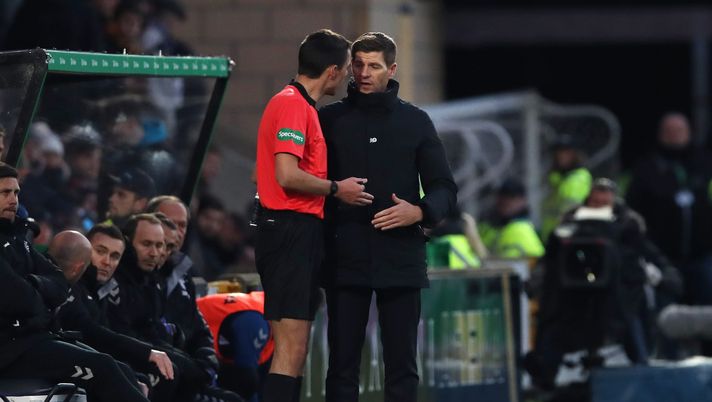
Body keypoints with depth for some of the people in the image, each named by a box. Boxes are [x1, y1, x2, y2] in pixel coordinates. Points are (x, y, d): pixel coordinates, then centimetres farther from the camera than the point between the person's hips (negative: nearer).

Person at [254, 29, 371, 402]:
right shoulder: (293, 105, -13)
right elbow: (287, 176, -22)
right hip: (290, 229, -11)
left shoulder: (301, 105, 19)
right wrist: (336, 188, -10)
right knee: (291, 352, -13)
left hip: (299, 234, 11)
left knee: (293, 350, 13)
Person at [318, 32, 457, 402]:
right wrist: (335, 192, -10)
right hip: (345, 259, 0)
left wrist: (420, 211, -12)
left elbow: (444, 188, 7)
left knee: (401, 364, 2)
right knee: (342, 364, 1)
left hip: (400, 259, 0)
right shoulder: (330, 119, 8)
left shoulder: (415, 122, 8)